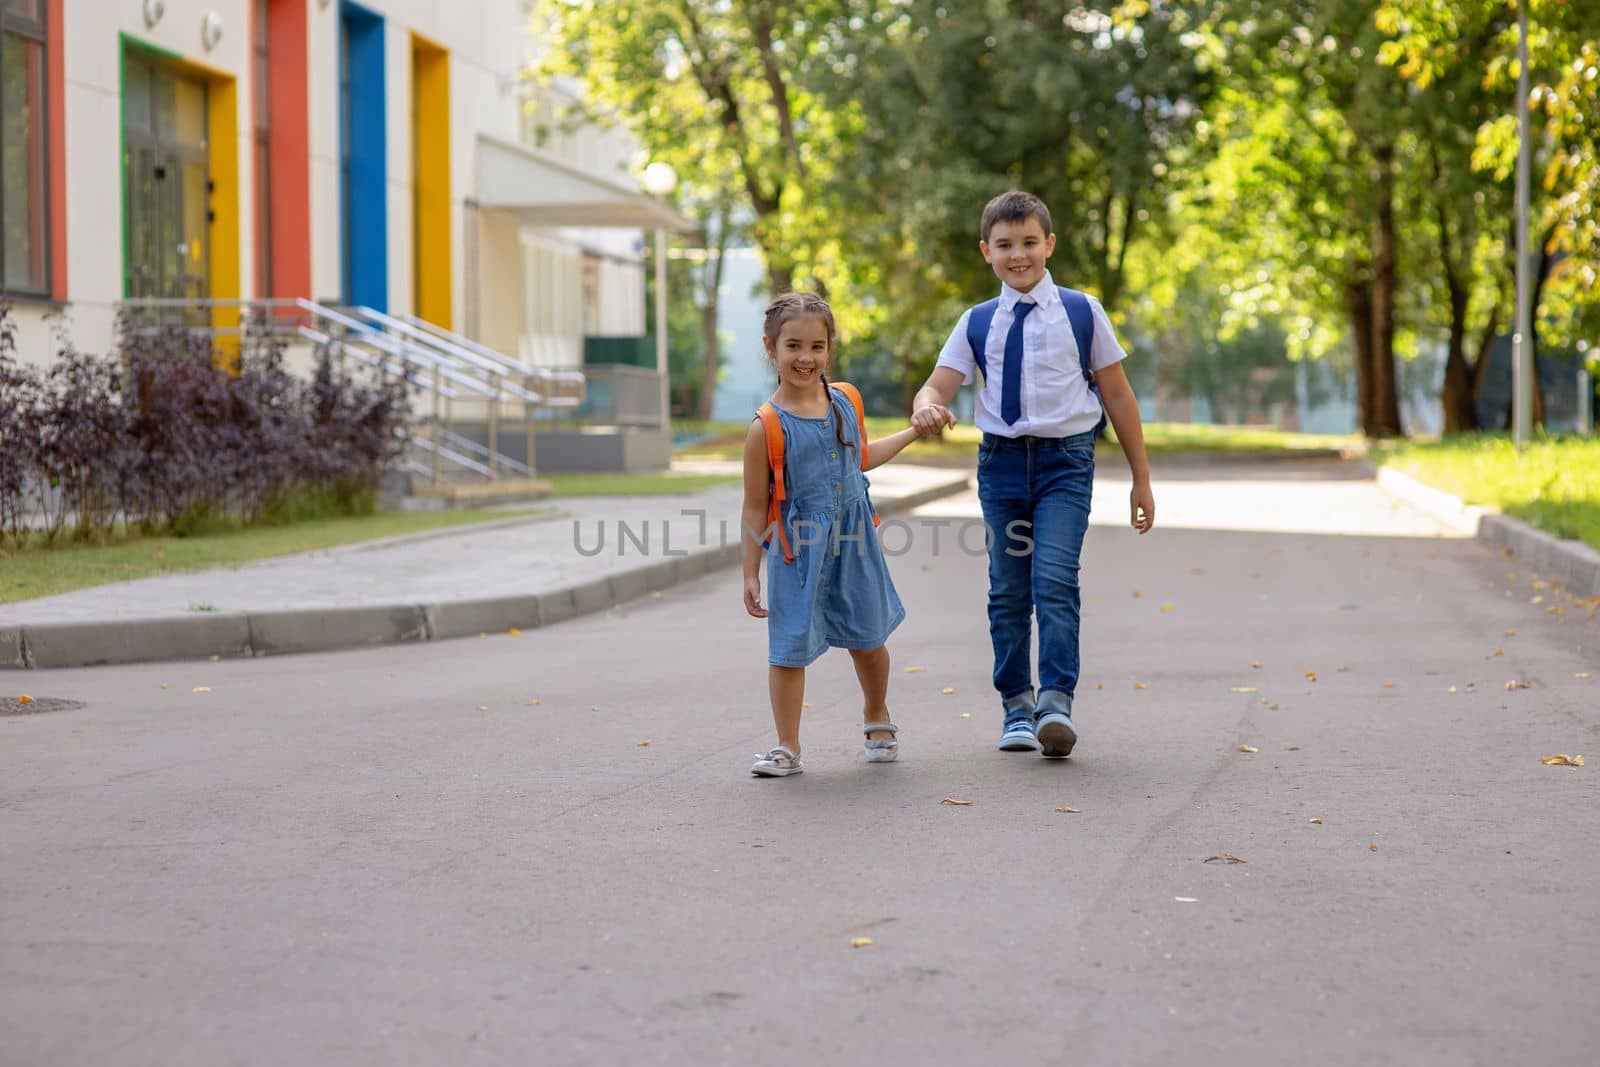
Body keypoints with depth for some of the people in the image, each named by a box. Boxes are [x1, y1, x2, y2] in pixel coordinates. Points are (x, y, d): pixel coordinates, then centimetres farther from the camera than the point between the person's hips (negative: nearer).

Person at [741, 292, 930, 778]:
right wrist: (750, 574, -8)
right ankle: (788, 747, 8)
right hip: (798, 548, -4)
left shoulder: (847, 401, 1)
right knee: (790, 647, -3)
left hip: (853, 541, 4)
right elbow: (755, 508, -9)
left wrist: (915, 431, 25)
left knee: (866, 637, 15)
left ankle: (877, 718, 40)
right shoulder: (768, 427, -14)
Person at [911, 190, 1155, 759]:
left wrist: (1141, 479, 7)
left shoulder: (1082, 313, 2)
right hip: (1001, 459, 3)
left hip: (1065, 460, -3)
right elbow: (938, 385, 0)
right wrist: (926, 408, -26)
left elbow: (1118, 396, 6)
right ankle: (1016, 707, 19)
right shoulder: (977, 323, 7)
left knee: (1055, 579, -18)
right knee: (1008, 589, 8)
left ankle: (1057, 701, -13)